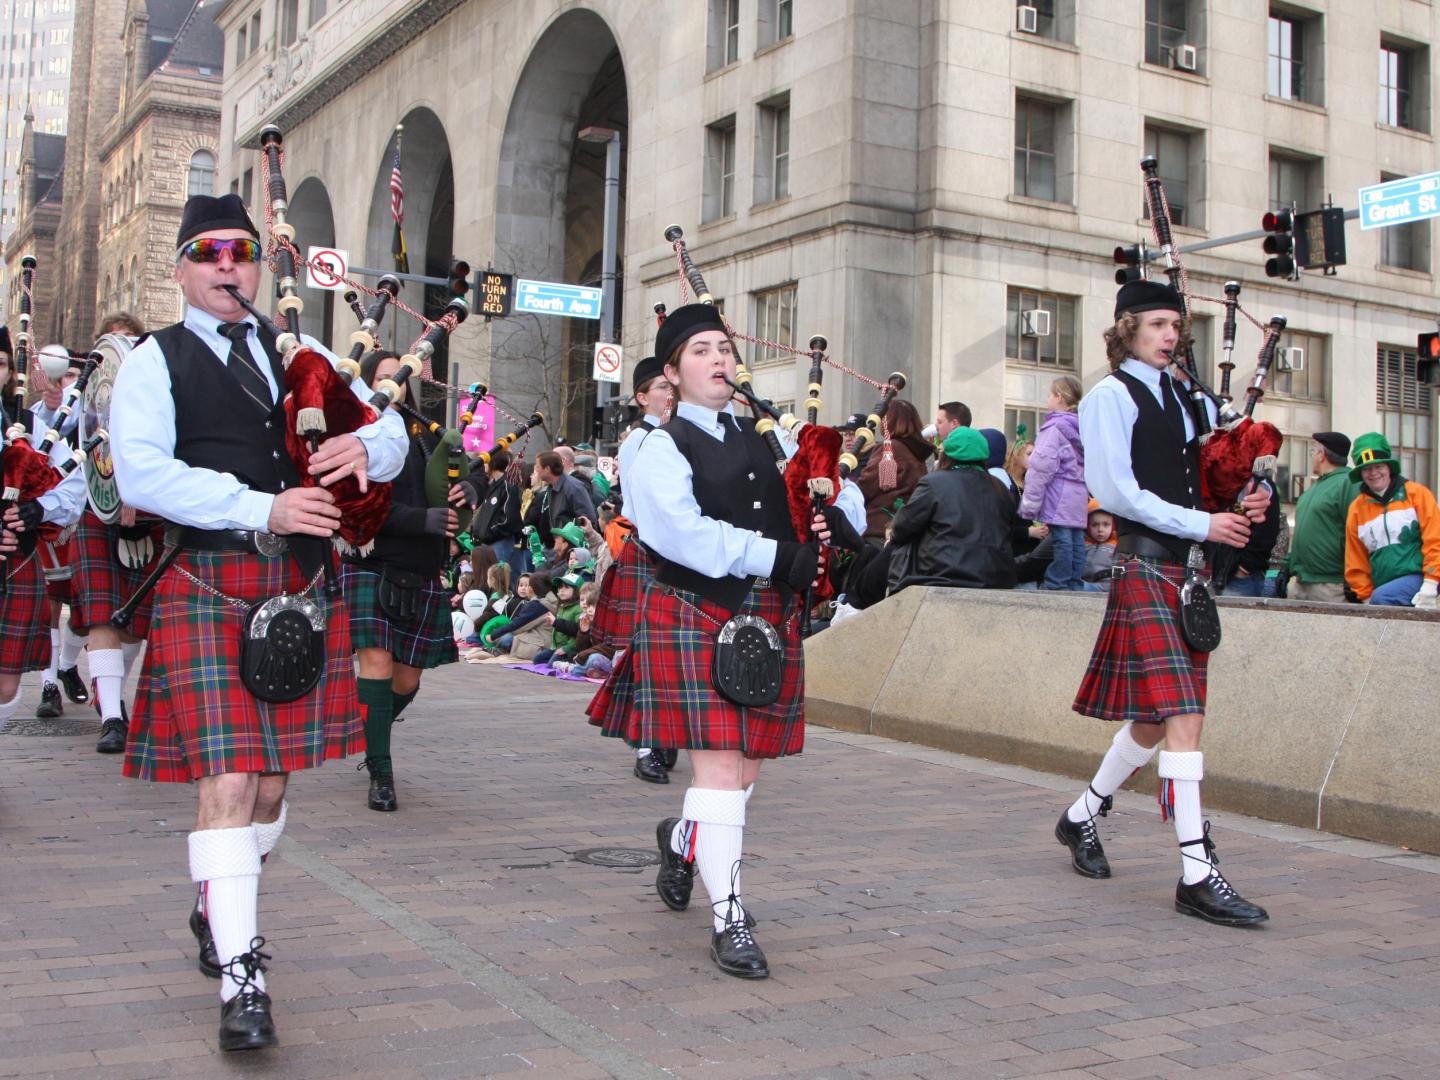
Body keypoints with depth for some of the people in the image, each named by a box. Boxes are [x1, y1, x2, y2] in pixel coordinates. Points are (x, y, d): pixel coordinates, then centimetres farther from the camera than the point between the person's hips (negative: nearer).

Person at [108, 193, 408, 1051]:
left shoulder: (302, 355, 17)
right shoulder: (155, 362, 3)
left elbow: (394, 433, 14)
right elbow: (142, 473, -12)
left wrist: (365, 446, -11)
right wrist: (262, 508, -21)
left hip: (300, 589, 5)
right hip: (207, 588, -4)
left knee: (274, 776, 12)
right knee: (227, 778, -12)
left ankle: (221, 911, 37)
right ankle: (241, 981, -5)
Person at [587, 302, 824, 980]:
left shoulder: (766, 436, 16)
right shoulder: (662, 449, -1)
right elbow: (683, 533, -17)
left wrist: (827, 521, -7)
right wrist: (778, 556, -20)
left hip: (768, 620, 6)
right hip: (696, 617, -6)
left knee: (749, 765, 11)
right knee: (720, 764, -9)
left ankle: (681, 841, 42)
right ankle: (728, 920, 0)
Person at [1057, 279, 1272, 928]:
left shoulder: (1186, 397, 19)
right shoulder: (1110, 396, -3)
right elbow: (1117, 491, -12)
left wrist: (1241, 505, 2)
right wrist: (1202, 524, -14)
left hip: (1189, 569, 8)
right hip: (1146, 564, -8)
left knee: (1156, 718, 14)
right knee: (1182, 717, -13)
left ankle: (1081, 817, 33)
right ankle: (1196, 876, -11)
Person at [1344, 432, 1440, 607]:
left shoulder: (1417, 494, 2)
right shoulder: (1356, 509, 11)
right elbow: (1356, 563, 12)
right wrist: (1366, 598, 4)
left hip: (1419, 578, -4)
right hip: (1383, 588, 5)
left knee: (1382, 598, -30)